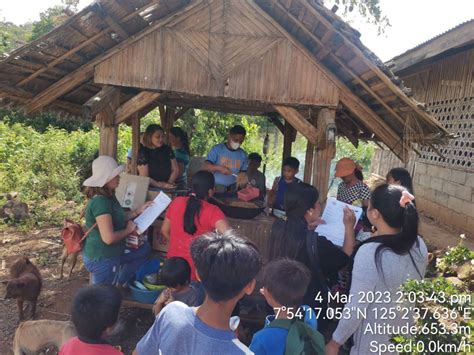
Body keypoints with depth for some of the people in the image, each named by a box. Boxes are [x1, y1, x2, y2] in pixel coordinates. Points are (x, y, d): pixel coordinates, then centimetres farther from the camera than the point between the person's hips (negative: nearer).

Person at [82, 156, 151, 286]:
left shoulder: (109, 196, 4)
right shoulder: (100, 202, -28)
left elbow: (118, 219, 18)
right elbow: (109, 238, -32)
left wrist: (138, 211, 9)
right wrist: (128, 230, -16)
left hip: (111, 254, 9)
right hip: (102, 260, -9)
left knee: (144, 249, 21)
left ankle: (119, 284, 26)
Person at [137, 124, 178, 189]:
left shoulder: (167, 149, 10)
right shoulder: (143, 152, -1)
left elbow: (175, 170, 10)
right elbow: (145, 177, -6)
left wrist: (168, 184, -5)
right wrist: (161, 186, -16)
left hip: (168, 189, 2)